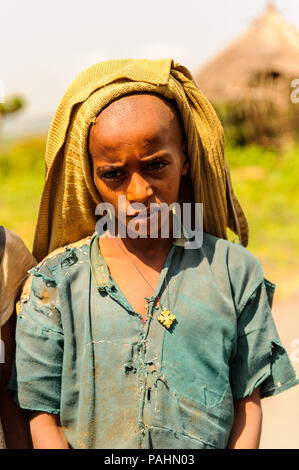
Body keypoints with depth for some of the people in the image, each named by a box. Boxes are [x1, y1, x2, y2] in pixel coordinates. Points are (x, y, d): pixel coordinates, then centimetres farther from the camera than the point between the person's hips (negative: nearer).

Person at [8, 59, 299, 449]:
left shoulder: (235, 272, 2)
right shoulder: (54, 283, 0)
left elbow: (248, 405, 4)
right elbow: (44, 418, 1)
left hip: (205, 445, 0)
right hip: (91, 444, 1)